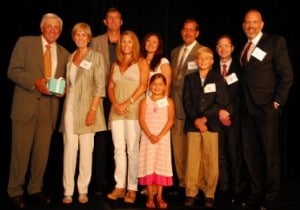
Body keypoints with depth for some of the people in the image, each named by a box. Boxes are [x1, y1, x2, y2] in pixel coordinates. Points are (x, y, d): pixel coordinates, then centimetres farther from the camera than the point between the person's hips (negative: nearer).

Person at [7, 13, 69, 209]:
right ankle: (15, 191, 15)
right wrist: (35, 82, -18)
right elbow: (13, 70, -4)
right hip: (26, 104, -3)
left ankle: (35, 188, 24)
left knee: (42, 152, 9)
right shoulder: (25, 42, 3)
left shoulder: (64, 53, 14)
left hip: (49, 108, 4)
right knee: (21, 150, 1)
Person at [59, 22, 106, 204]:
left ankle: (83, 190, 10)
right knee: (69, 148, 0)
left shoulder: (96, 57, 1)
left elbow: (99, 86, -6)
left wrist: (93, 109, -14)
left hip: (87, 107, -3)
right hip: (70, 106, 3)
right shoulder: (70, 57, 14)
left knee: (86, 150, 0)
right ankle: (68, 191, 5)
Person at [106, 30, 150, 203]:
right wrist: (115, 104, -4)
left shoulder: (141, 62, 6)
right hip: (116, 111, 5)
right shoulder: (115, 65, 20)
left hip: (134, 110, -4)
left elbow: (143, 86, -5)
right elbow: (111, 88, 15)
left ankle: (132, 189, -1)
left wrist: (127, 103, -13)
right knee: (119, 149, 3)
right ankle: (120, 187, 7)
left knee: (132, 150, -6)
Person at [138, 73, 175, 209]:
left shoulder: (168, 102, 3)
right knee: (148, 165, -1)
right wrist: (150, 135, -16)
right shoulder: (145, 101, 4)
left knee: (161, 165, 1)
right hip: (148, 138, 0)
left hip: (163, 138, 0)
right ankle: (150, 197, 7)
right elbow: (142, 120, -4)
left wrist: (160, 136, -15)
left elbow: (170, 121, -4)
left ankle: (159, 196, 9)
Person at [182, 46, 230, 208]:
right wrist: (195, 120, -8)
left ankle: (209, 195, 7)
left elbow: (220, 102, 0)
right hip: (192, 124, 1)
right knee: (192, 159, -1)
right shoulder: (189, 78, 13)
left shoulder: (217, 79, 9)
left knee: (211, 160, -2)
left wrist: (204, 118, -10)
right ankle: (191, 194, 6)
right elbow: (186, 102, 5)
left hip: (211, 124, -1)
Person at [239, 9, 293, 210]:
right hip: (247, 108, 6)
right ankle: (257, 193, 21)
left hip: (266, 107, -6)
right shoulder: (243, 47, 14)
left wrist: (277, 101, -11)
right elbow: (245, 77, 13)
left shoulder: (275, 41, -3)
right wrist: (242, 102, 2)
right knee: (251, 154, 10)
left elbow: (287, 75, -6)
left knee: (271, 153, 2)